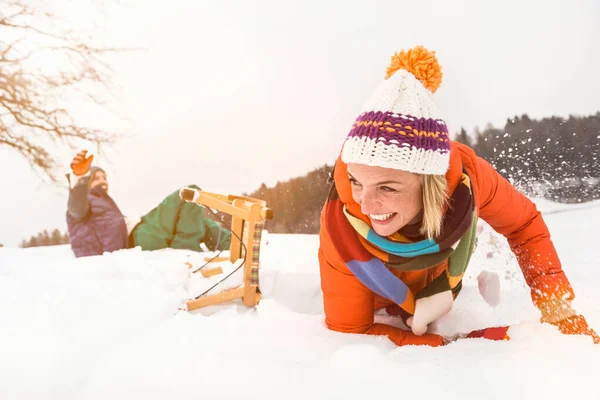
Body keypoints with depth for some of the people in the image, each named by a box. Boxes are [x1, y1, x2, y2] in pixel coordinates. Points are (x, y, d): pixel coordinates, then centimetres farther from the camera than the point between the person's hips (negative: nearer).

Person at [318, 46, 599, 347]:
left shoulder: (463, 174, -38)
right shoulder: (341, 228, -44)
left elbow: (524, 225, -16)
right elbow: (350, 333, -33)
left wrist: (559, 308, -24)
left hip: (441, 280, 2)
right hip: (386, 300, -2)